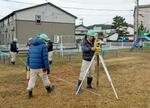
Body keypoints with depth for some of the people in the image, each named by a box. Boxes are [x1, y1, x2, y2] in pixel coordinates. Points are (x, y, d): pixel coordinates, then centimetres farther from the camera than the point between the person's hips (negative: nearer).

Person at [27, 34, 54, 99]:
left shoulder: (31, 45, 11)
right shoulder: (43, 46, -10)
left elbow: (29, 56, 15)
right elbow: (45, 58, -15)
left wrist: (28, 65, 22)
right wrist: (47, 67, -11)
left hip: (32, 67, 5)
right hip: (41, 67, -5)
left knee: (32, 79, 12)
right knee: (44, 78, 15)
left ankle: (30, 92, 12)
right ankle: (48, 88, 35)